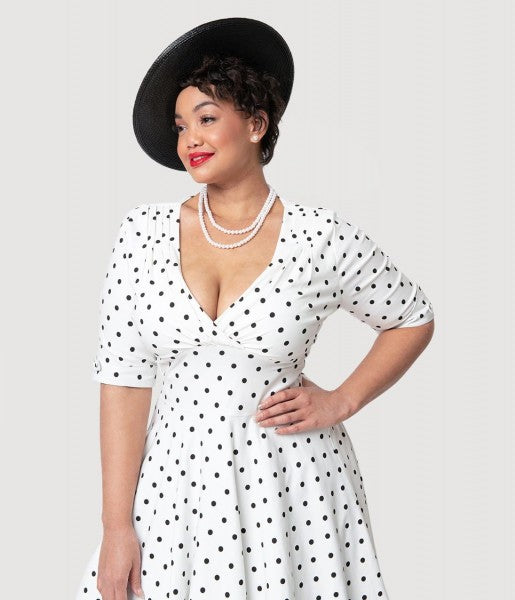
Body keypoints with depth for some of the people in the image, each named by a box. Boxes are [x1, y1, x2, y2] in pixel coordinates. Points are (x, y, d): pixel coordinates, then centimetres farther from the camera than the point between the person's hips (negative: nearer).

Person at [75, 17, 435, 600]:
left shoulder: (324, 239, -7)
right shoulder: (144, 232, -3)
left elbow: (414, 319, 9)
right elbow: (122, 375, -5)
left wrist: (340, 402, -3)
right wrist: (116, 527, -7)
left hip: (290, 480, -1)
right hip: (173, 477, 2)